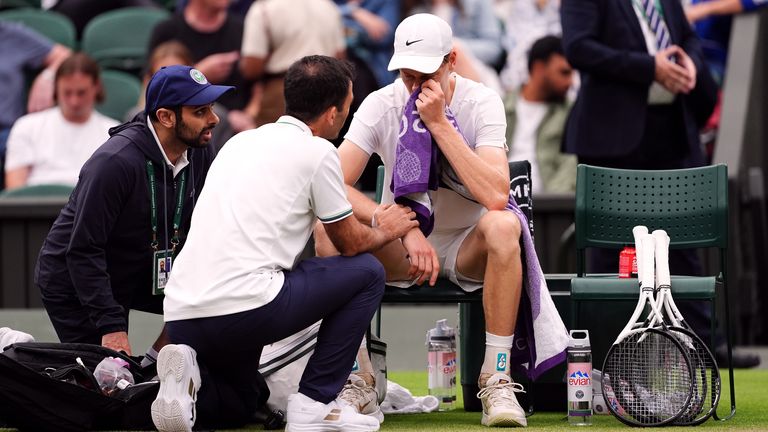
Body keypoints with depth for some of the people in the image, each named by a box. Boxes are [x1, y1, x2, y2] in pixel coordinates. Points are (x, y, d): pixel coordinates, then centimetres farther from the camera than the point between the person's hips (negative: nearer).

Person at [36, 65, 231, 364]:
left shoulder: (199, 153, -8)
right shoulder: (115, 162, -30)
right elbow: (82, 250, -28)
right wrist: (111, 325, -31)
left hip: (138, 273, 7)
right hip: (71, 281, -7)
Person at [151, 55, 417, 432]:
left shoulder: (240, 141, 22)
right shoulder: (317, 151, 0)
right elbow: (351, 243, 11)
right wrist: (385, 231, 34)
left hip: (181, 316, 7)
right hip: (245, 308, -7)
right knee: (367, 273, 11)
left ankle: (189, 376, -1)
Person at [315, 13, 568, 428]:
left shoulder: (481, 103, -14)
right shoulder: (380, 105, -9)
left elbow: (496, 196, -29)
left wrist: (439, 124, -29)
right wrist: (404, 228, -31)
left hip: (466, 249, -2)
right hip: (398, 251, 2)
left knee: (502, 225, -36)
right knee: (328, 228, -27)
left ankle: (497, 381, -29)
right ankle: (359, 382, -20)